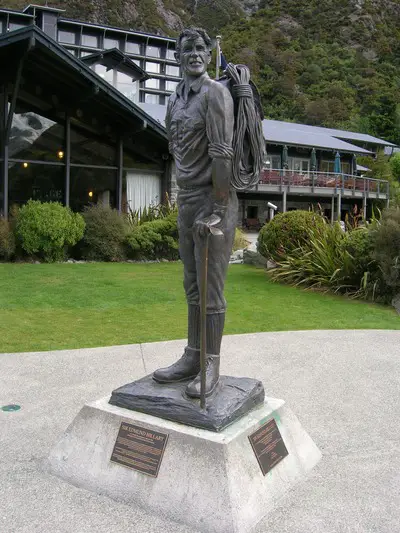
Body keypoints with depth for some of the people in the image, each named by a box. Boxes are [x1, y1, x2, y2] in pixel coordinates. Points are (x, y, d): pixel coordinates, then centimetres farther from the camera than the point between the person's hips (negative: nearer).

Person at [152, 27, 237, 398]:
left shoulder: (215, 93, -10)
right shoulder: (175, 100, 15)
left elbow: (222, 154, -17)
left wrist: (216, 211, -19)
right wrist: (186, 196, 16)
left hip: (213, 201, -8)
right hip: (186, 201, 8)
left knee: (210, 288, -3)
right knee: (192, 285, 12)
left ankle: (211, 367, 8)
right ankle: (192, 358, 23)